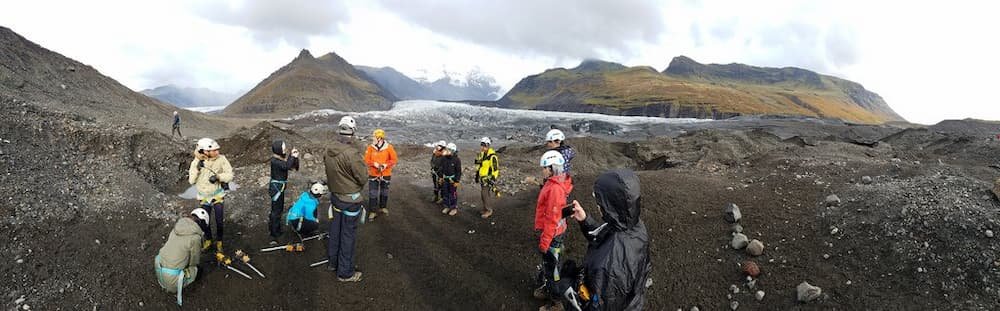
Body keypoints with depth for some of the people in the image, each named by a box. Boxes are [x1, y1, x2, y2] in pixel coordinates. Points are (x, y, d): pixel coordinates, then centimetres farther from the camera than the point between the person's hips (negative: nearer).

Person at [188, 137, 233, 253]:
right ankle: (208, 240, 38)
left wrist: (218, 177, -31)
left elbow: (230, 175, -14)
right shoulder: (196, 162, -12)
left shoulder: (221, 159, -18)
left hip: (218, 195, -2)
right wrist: (197, 168, -23)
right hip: (204, 196, 2)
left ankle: (219, 242, 26)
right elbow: (191, 181, -11)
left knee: (219, 221, 3)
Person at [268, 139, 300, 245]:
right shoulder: (274, 160, -17)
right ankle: (274, 236, 1)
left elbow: (295, 167, 5)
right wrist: (292, 156, -21)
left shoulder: (284, 157, 5)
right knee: (276, 211, -5)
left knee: (279, 209, 21)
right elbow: (286, 166, -31)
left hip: (281, 186, 8)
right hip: (276, 187, -8)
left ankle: (272, 227, 39)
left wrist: (295, 157, -8)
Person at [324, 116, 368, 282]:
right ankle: (345, 273, 14)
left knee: (335, 230, 21)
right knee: (348, 235, 4)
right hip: (351, 200, -7)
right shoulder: (352, 154, -27)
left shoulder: (328, 152, -3)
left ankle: (332, 262, 38)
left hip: (335, 196, 7)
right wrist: (362, 162, -5)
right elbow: (363, 178, -19)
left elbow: (330, 172, 7)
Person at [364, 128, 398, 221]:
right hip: (373, 174, 0)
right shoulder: (370, 147, -6)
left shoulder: (389, 147, -9)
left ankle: (383, 207, 35)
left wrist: (385, 165, -18)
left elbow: (394, 160, -4)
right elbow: (367, 160, -2)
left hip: (385, 174, 0)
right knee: (372, 193, -3)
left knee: (384, 192, 16)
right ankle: (373, 212, 4)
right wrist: (375, 164, -19)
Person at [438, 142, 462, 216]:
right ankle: (447, 207, 28)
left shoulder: (457, 160, -15)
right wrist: (440, 177, 11)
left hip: (452, 179, -6)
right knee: (445, 193, 14)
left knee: (453, 194, 0)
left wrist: (457, 181, -13)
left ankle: (454, 208, 13)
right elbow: (441, 168, 12)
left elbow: (458, 171, -12)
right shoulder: (444, 158, 0)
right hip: (445, 179, 6)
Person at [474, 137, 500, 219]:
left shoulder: (492, 156, -22)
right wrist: (477, 175, 21)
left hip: (488, 179, -8)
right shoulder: (482, 154, 6)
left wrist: (493, 181, -20)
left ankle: (488, 211, 10)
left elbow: (495, 169, -21)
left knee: (486, 196, -5)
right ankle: (485, 209, 28)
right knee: (483, 195, 15)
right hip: (482, 179, 9)